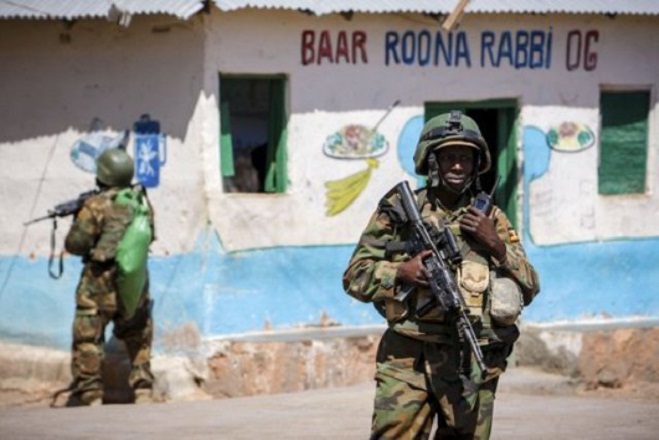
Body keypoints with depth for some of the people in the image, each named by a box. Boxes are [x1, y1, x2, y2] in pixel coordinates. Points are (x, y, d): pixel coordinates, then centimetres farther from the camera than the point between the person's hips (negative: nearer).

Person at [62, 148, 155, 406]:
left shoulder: (96, 206, -12)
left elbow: (75, 244, -9)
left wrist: (78, 220, 9)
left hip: (101, 281, -5)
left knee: (87, 338, 2)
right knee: (138, 337, 16)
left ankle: (90, 393, -1)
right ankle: (143, 390, 14)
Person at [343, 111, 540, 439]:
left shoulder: (491, 218, 13)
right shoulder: (399, 210, 7)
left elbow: (529, 289, 10)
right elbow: (355, 277, 6)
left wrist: (497, 245, -5)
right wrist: (401, 272, -13)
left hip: (473, 365, 2)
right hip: (409, 357, -2)